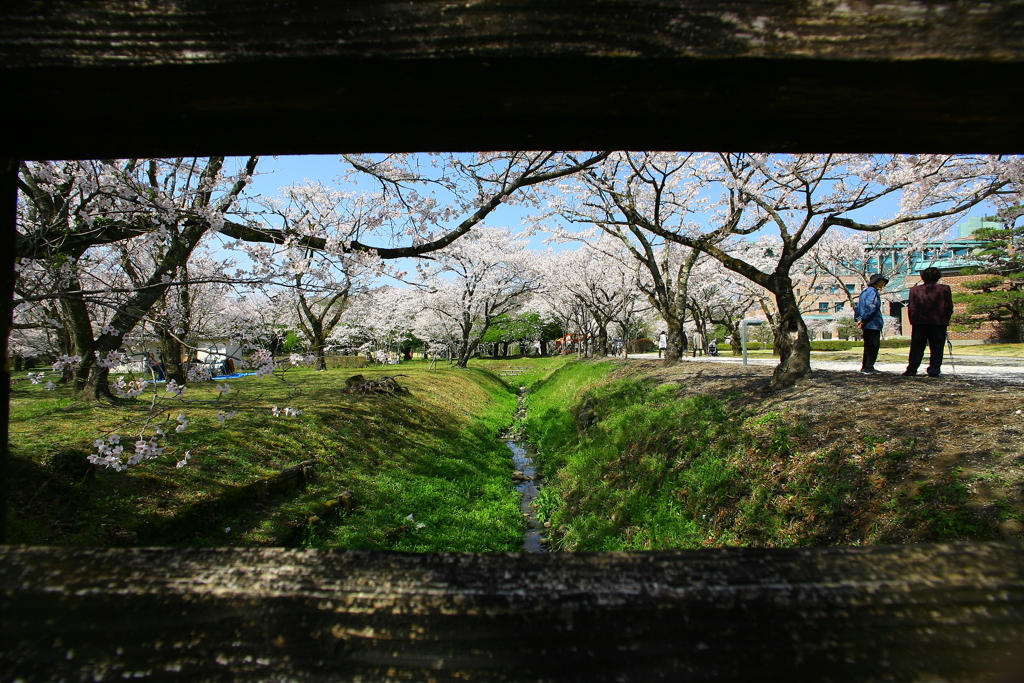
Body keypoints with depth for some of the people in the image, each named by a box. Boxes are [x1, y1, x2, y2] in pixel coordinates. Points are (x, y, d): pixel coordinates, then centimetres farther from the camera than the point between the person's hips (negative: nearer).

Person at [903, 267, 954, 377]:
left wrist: (913, 320, 8)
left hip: (919, 323, 0)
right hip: (939, 323, 0)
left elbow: (911, 308, -1)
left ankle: (911, 370, 3)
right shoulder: (945, 289, 2)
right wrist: (945, 320, 13)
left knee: (917, 348, 5)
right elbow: (949, 307, 1)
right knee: (936, 348, 4)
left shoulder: (915, 290, 2)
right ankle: (933, 370, 1)